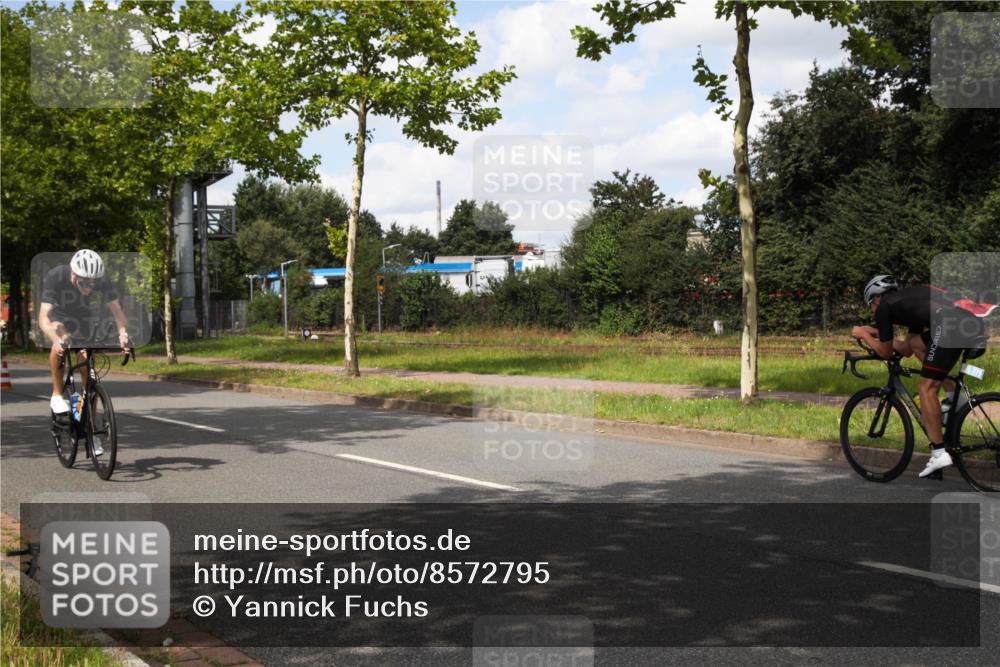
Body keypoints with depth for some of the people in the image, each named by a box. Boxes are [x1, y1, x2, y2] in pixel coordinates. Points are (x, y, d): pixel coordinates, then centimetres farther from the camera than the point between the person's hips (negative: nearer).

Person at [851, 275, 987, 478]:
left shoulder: (884, 307, 14)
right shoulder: (908, 298, 36)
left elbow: (885, 352, 20)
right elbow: (906, 349, 42)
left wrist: (864, 335, 35)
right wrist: (877, 332, 50)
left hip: (952, 327, -8)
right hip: (974, 323, 8)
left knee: (926, 387, -1)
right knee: (916, 344, 28)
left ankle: (939, 453, -3)